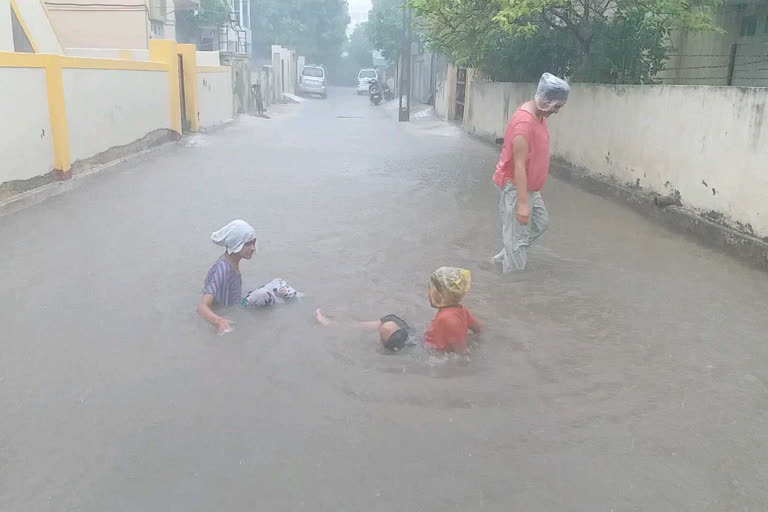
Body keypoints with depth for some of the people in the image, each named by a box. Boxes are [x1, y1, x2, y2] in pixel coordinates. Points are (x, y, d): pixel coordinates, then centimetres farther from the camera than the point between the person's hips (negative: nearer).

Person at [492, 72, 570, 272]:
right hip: (514, 185, -10)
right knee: (518, 235, -3)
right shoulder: (524, 122, -27)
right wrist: (522, 203, -28)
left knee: (540, 221, 22)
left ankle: (506, 255, 31)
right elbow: (519, 165, -28)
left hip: (529, 185, 10)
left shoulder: (539, 115, 4)